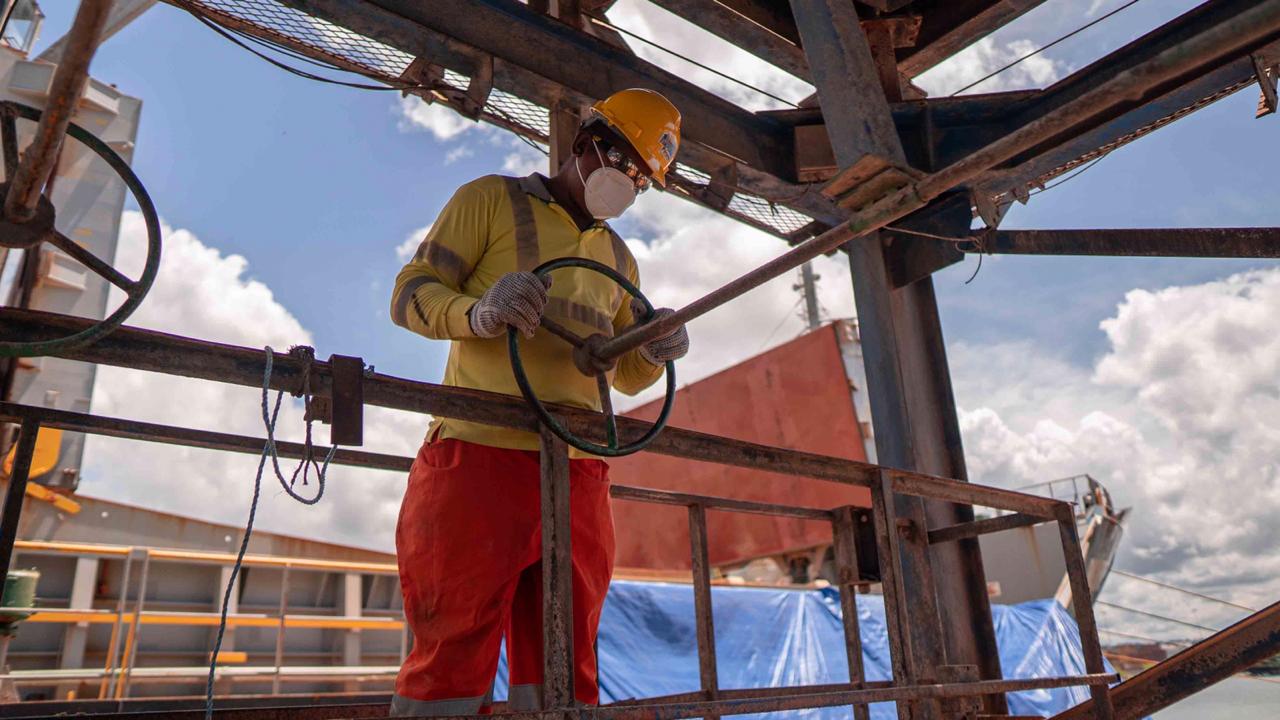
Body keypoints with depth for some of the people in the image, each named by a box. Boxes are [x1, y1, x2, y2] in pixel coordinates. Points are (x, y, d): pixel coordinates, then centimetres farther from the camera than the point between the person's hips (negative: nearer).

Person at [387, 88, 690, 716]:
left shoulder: (618, 257, 26)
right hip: (479, 455, -5)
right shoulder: (490, 200, 9)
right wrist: (478, 313, -20)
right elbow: (410, 294, 1)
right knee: (452, 660, -6)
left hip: (577, 475, 6)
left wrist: (654, 353, 1)